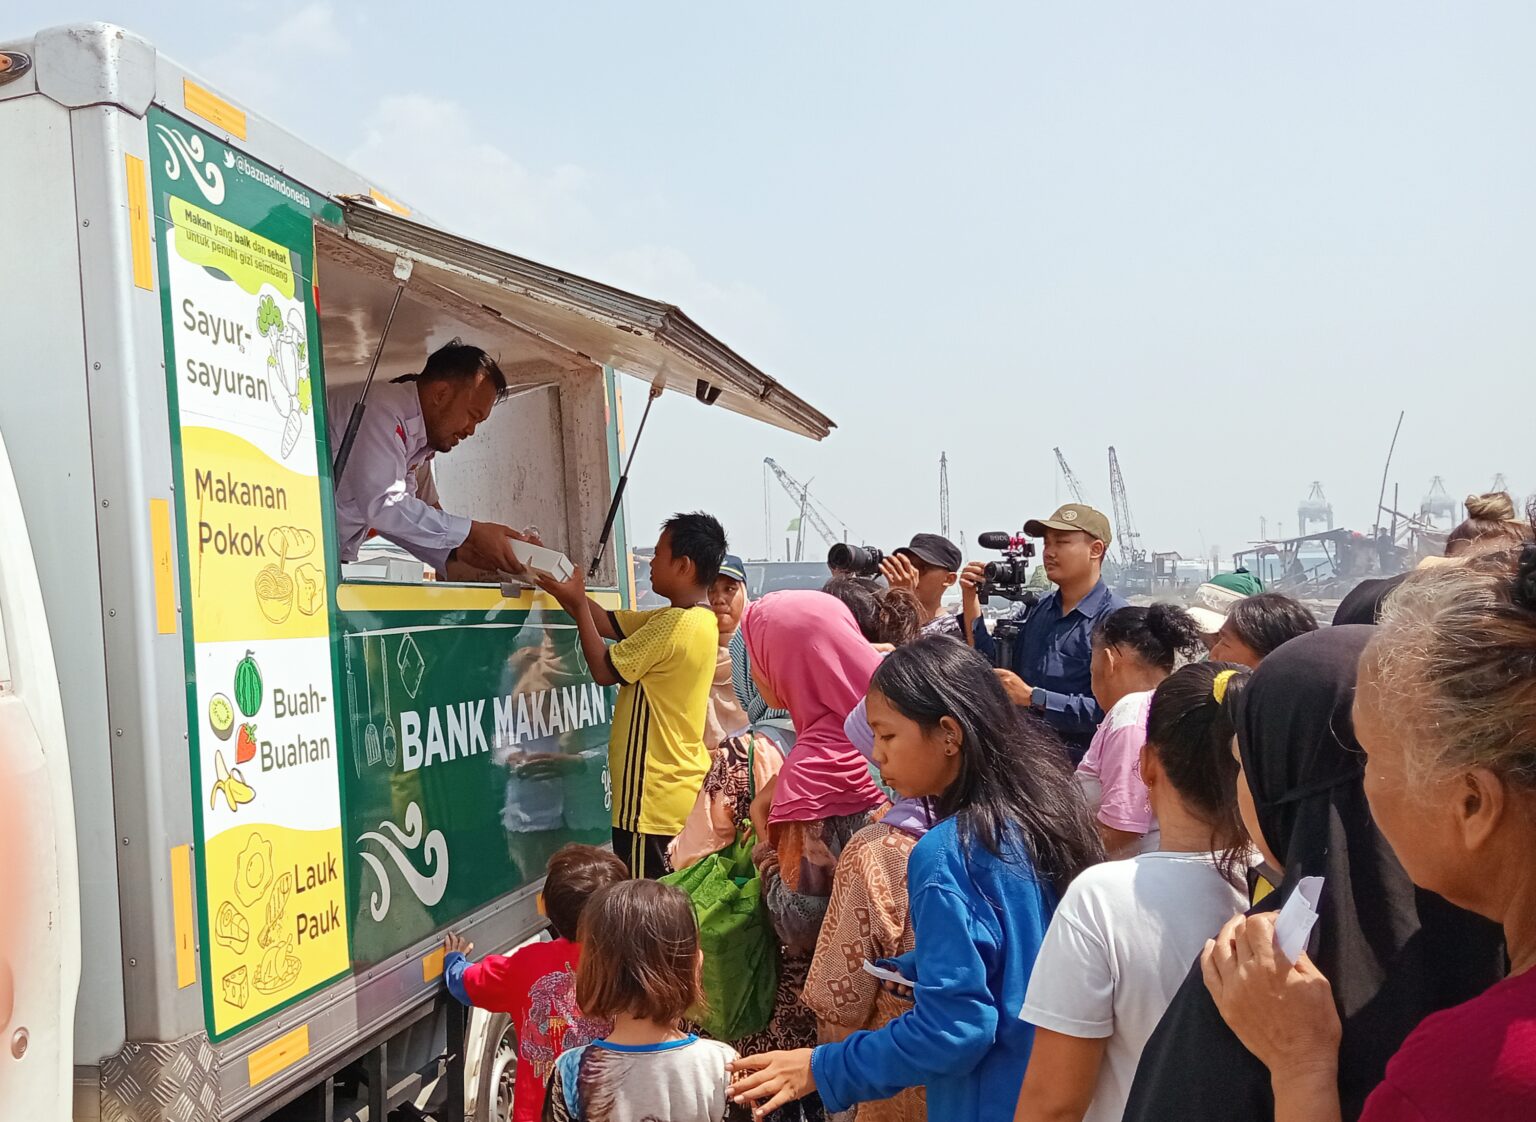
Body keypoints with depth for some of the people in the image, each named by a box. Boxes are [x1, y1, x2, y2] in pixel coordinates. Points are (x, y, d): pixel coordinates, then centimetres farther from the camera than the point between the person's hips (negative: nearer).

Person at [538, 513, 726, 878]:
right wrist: (567, 590, 9)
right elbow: (609, 623, 12)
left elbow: (603, 670, -12)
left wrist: (578, 603, -4)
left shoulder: (673, 624, -20)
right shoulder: (700, 620, 8)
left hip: (653, 800, -9)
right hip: (682, 791, 9)